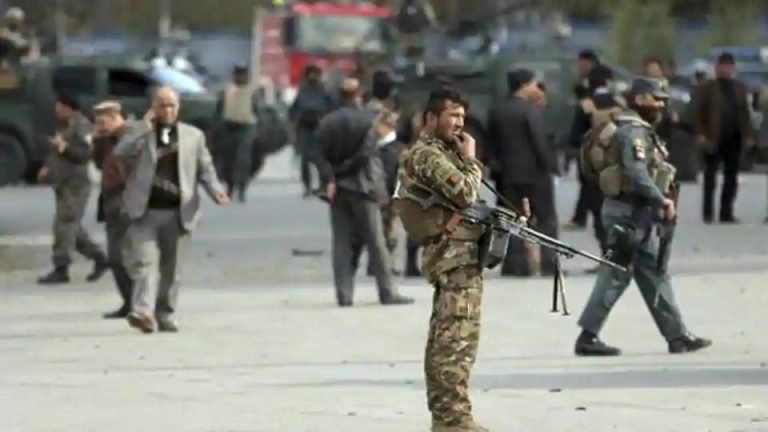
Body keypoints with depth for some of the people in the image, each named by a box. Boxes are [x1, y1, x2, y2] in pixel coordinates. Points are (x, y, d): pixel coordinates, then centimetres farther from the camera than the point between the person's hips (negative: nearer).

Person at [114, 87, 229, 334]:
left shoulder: (193, 136, 12)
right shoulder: (139, 134, 9)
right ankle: (142, 312, -24)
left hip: (178, 212, 2)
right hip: (145, 212, -2)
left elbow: (205, 169, 11)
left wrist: (216, 191, -7)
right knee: (144, 261, -15)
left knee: (172, 269, 6)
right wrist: (144, 131, -12)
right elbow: (120, 153, -7)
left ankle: (166, 316, 16)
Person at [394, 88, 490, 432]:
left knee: (443, 339, 11)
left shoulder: (441, 153, 21)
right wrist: (470, 159, -5)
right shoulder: (428, 155, -12)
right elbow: (466, 194, -21)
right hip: (456, 255, -11)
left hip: (453, 256, 11)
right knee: (458, 338, -14)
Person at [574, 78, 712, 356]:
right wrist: (662, 200, -21)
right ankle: (588, 337, -5)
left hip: (639, 215, 11)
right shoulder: (633, 132, -15)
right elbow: (637, 174, -25)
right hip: (628, 214, -11)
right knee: (616, 276, -7)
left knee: (654, 274, 12)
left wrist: (661, 201, 6)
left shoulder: (642, 131, 18)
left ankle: (677, 336, 16)